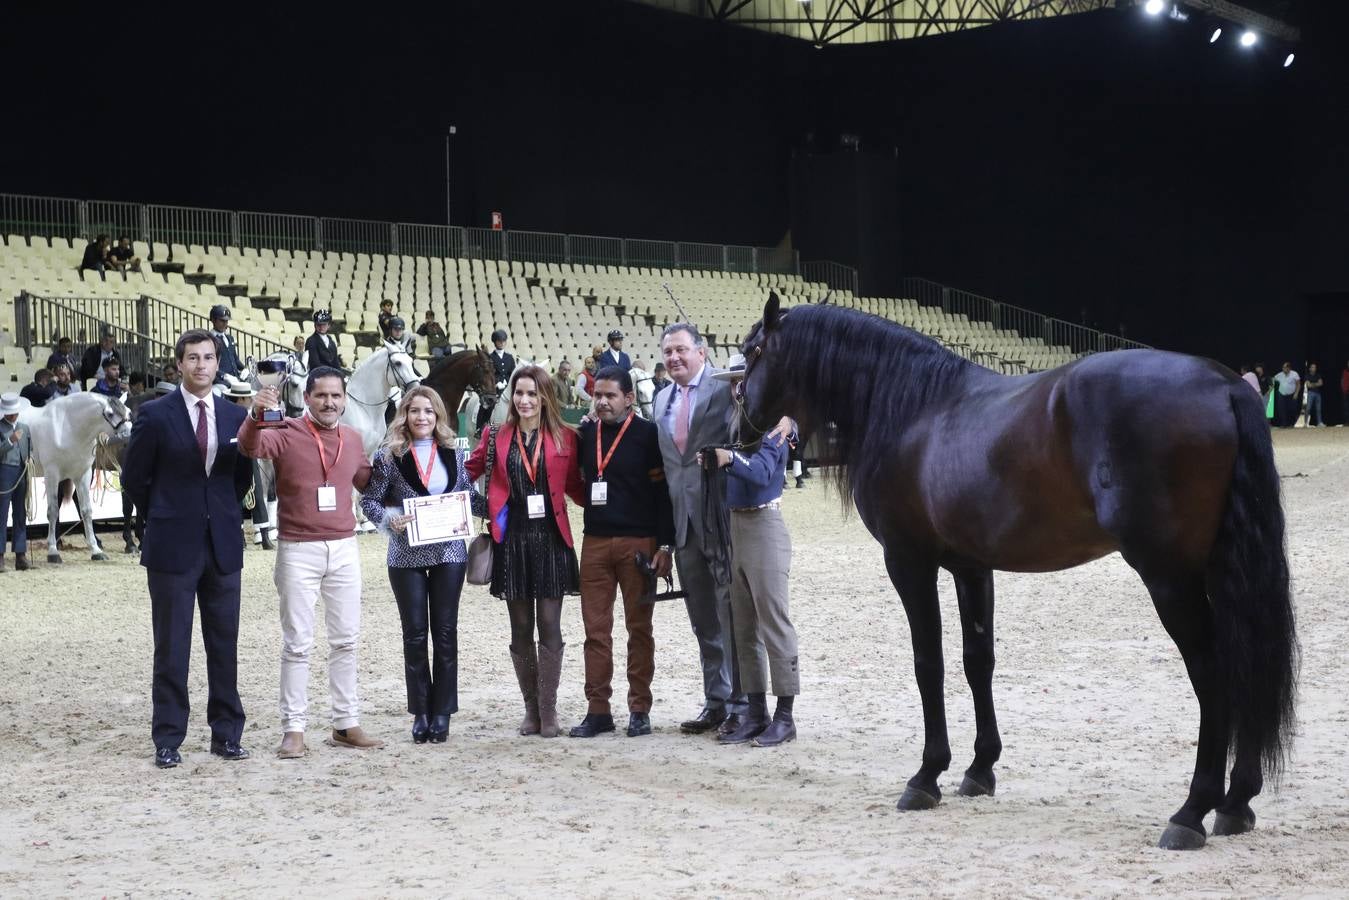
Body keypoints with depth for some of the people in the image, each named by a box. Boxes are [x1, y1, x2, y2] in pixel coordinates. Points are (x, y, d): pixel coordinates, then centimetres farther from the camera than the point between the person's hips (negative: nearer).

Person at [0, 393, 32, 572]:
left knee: (21, 516, 8)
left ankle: (21, 555, 12)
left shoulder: (24, 428, 15)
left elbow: (30, 449, 22)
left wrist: (30, 457, 2)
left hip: (22, 473, 5)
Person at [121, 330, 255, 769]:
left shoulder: (235, 415, 6)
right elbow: (134, 477, 2)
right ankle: (168, 740, 9)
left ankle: (226, 735, 15)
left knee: (225, 645, 7)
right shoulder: (154, 415, -5)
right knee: (171, 648, 2)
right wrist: (163, 518, 6)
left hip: (223, 545, 3)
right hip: (173, 547, -3)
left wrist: (225, 514, 9)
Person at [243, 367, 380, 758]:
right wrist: (256, 416, -47)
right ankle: (294, 730, 3)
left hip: (344, 548, 5)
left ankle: (346, 724, 18)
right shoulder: (287, 433, -8)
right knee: (297, 643, -1)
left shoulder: (352, 438, 9)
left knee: (346, 640, 10)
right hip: (299, 550, -5)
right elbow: (251, 446, -28)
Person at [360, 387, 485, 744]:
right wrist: (389, 519, -16)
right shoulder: (390, 456, 0)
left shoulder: (452, 454, 7)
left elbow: (471, 497, 13)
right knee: (415, 634, 3)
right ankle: (420, 713, 11)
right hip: (407, 555, -2)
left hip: (449, 551, 2)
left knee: (445, 631, 3)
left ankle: (441, 713, 9)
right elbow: (370, 500, 1)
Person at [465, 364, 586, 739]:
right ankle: (531, 709, 15)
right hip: (513, 540, 1)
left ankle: (548, 711, 2)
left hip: (551, 539, -1)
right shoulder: (496, 436, 7)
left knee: (549, 625, -2)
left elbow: (575, 486, 7)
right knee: (521, 628, 6)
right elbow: (469, 472, 10)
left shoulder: (565, 437, 4)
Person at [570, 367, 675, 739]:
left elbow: (663, 491, -6)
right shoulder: (585, 433, 8)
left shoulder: (647, 434, -5)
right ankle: (598, 709, 8)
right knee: (596, 629, 3)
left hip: (638, 543, -4)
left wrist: (665, 545, -10)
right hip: (595, 543, 4)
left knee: (639, 628, 4)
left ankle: (639, 709, 10)